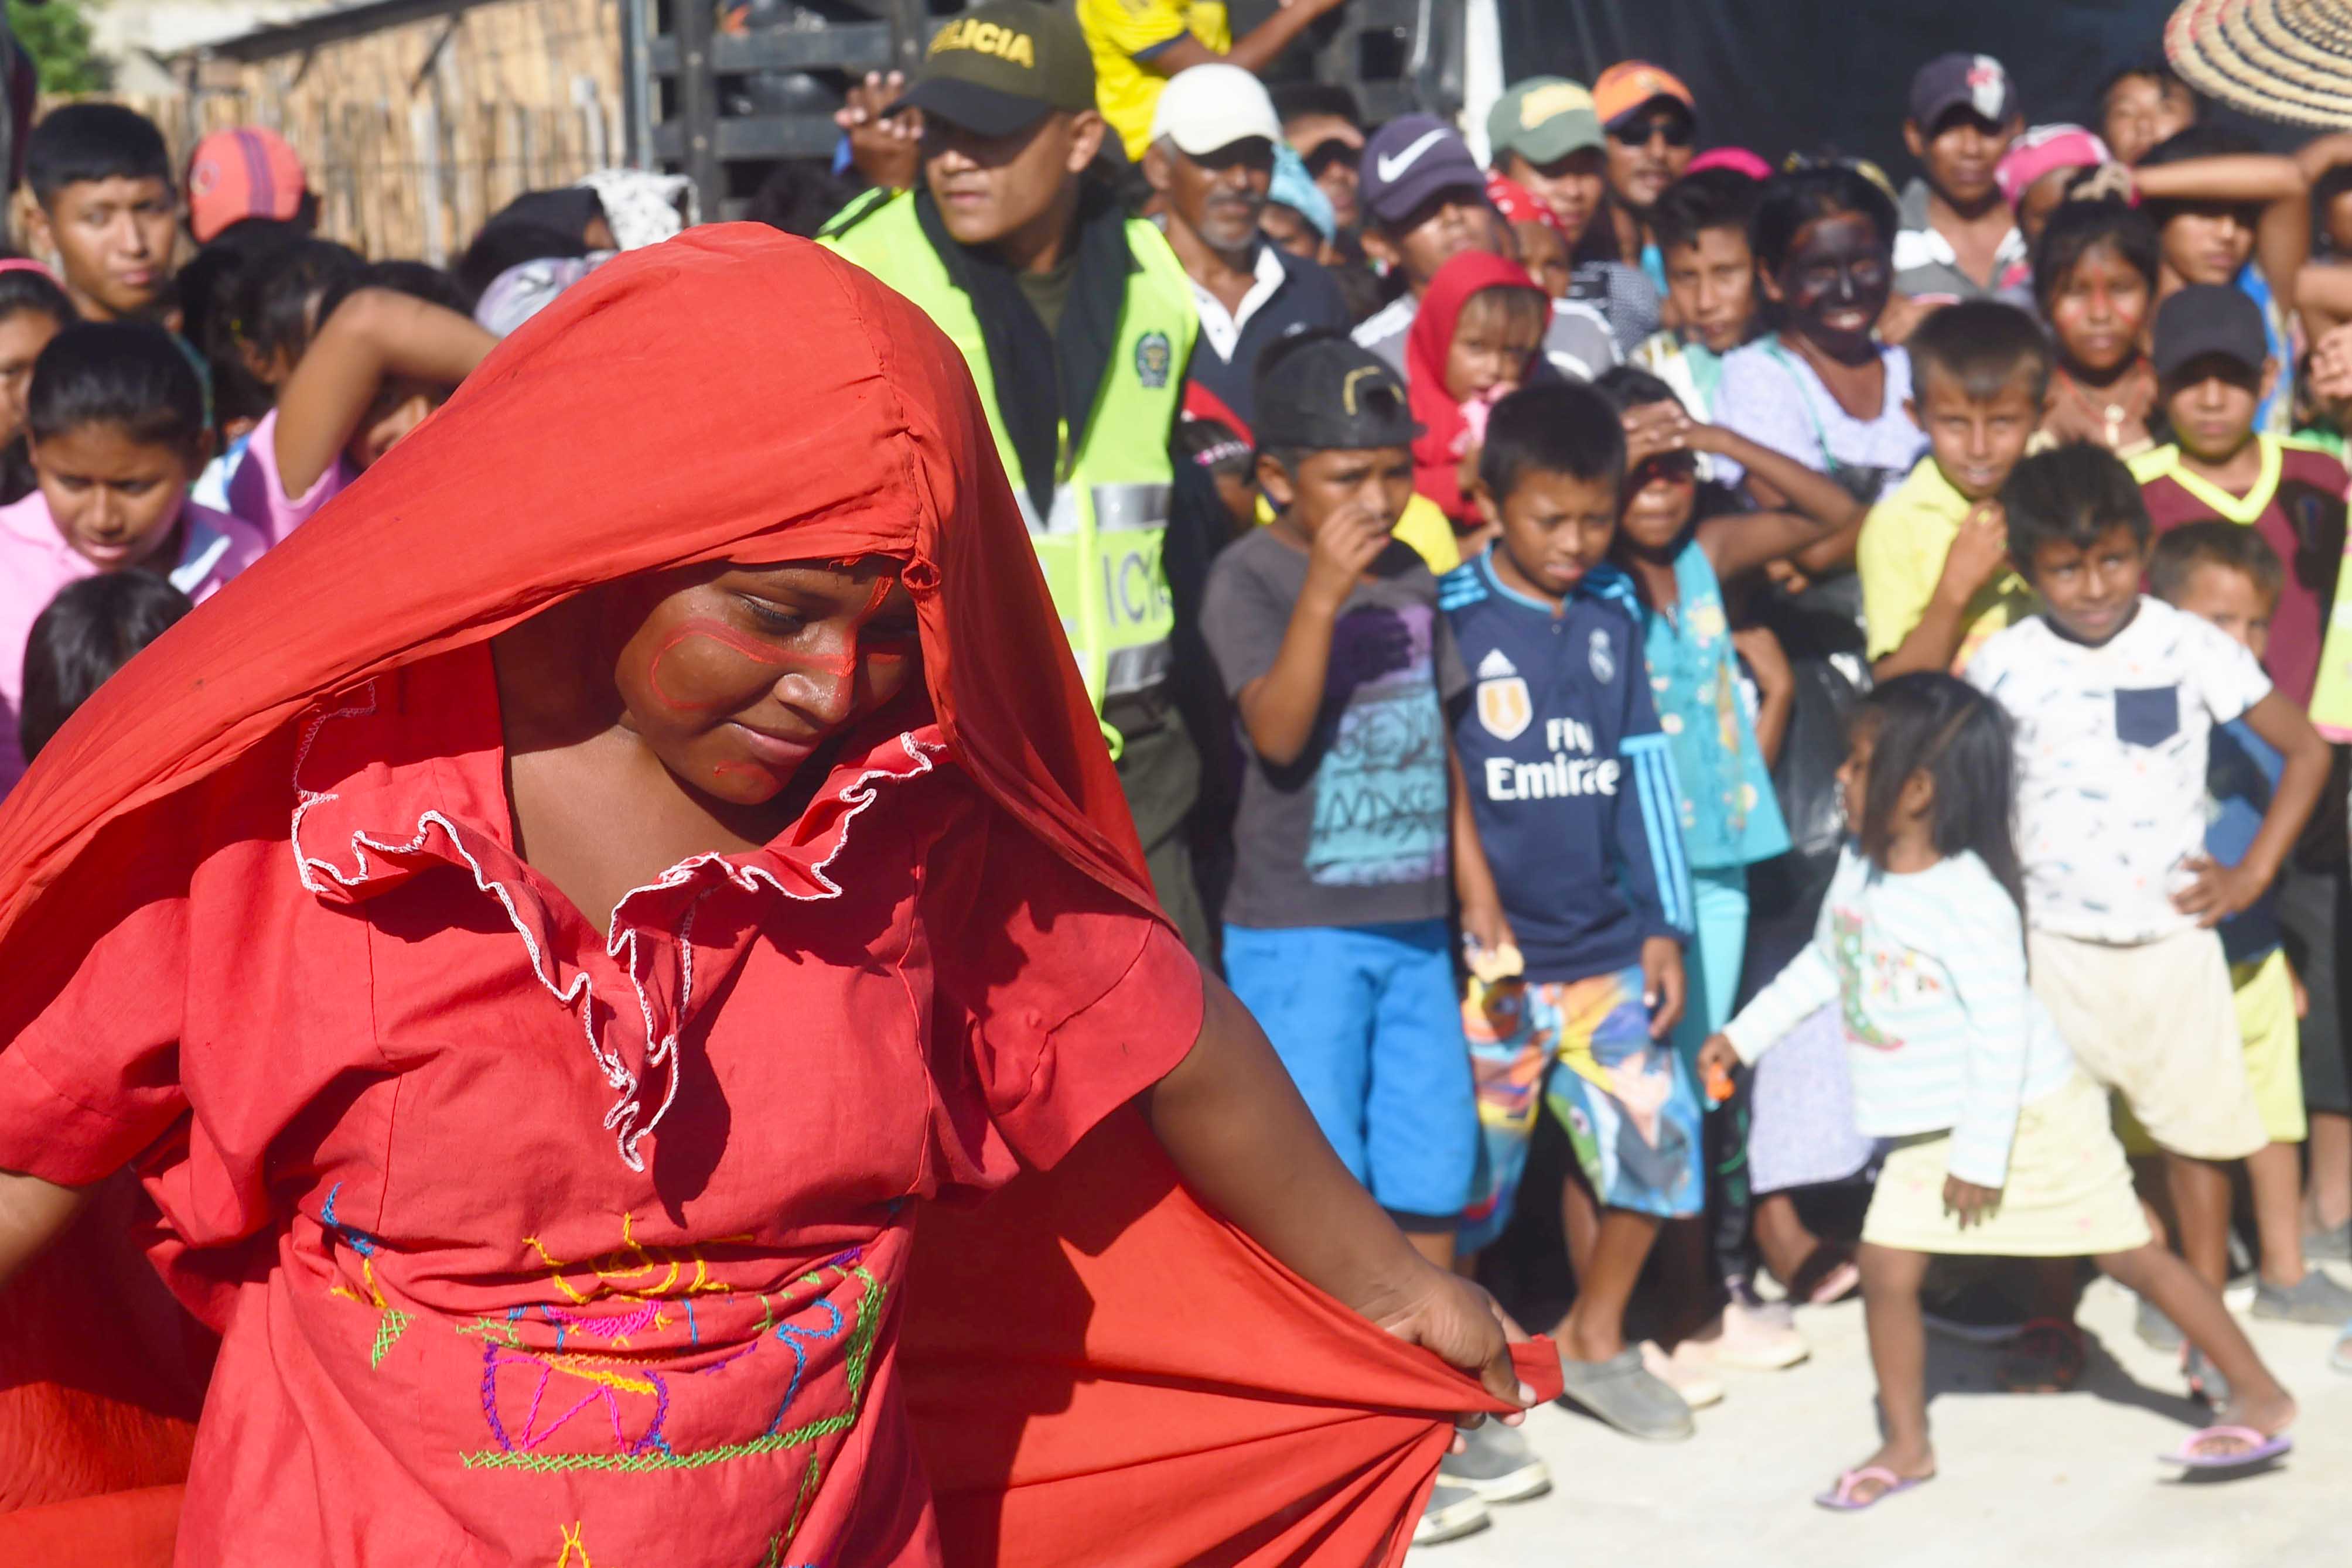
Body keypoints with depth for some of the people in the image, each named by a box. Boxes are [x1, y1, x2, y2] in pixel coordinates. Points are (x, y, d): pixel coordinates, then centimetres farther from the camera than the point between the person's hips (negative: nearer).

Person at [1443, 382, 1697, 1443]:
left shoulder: (1614, 614, 8)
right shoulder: (1448, 620, -7)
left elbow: (1642, 770, 14)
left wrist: (1663, 926, 12)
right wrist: (1476, 929, -11)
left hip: (1605, 948, 5)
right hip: (1489, 957, -5)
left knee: (1655, 1137, 4)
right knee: (1470, 1168, 1)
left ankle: (1595, 1339, 26)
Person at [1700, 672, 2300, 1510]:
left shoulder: (1971, 897, -26)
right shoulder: (1858, 870, -2)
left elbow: (2002, 1030, -25)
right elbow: (1823, 965, 16)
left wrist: (1982, 1156, -22)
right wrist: (1746, 1033, 17)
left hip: (2031, 1118, -7)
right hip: (1929, 1129, 7)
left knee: (2131, 1253, 1)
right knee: (1886, 1268, 0)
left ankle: (2263, 1398, 13)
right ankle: (1907, 1446, 15)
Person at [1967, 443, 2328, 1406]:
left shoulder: (2189, 649, -5)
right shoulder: (2004, 665, -4)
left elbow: (2305, 751, 2)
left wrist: (2253, 873, -2)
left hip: (2172, 938, 0)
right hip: (2052, 944, 0)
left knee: (2197, 1129, 6)